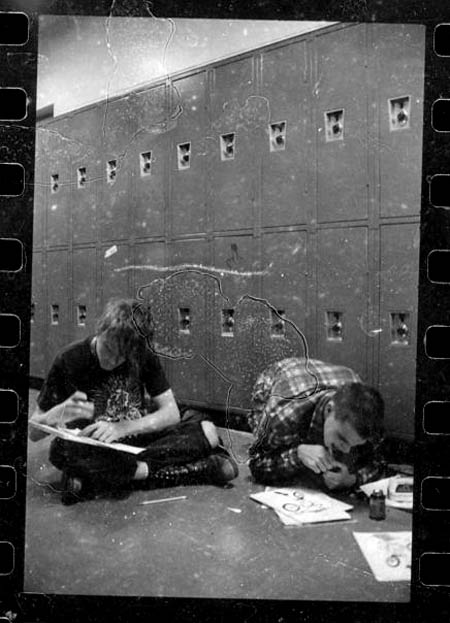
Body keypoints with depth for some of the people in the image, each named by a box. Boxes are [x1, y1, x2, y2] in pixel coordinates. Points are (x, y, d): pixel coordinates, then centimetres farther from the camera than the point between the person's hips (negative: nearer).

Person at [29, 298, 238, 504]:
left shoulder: (144, 356, -5)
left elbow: (171, 412, -9)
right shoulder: (70, 360, -13)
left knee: (206, 430, -20)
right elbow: (33, 432, -9)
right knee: (62, 449, -36)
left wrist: (122, 428, -24)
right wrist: (59, 413, -31)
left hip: (142, 440, 2)